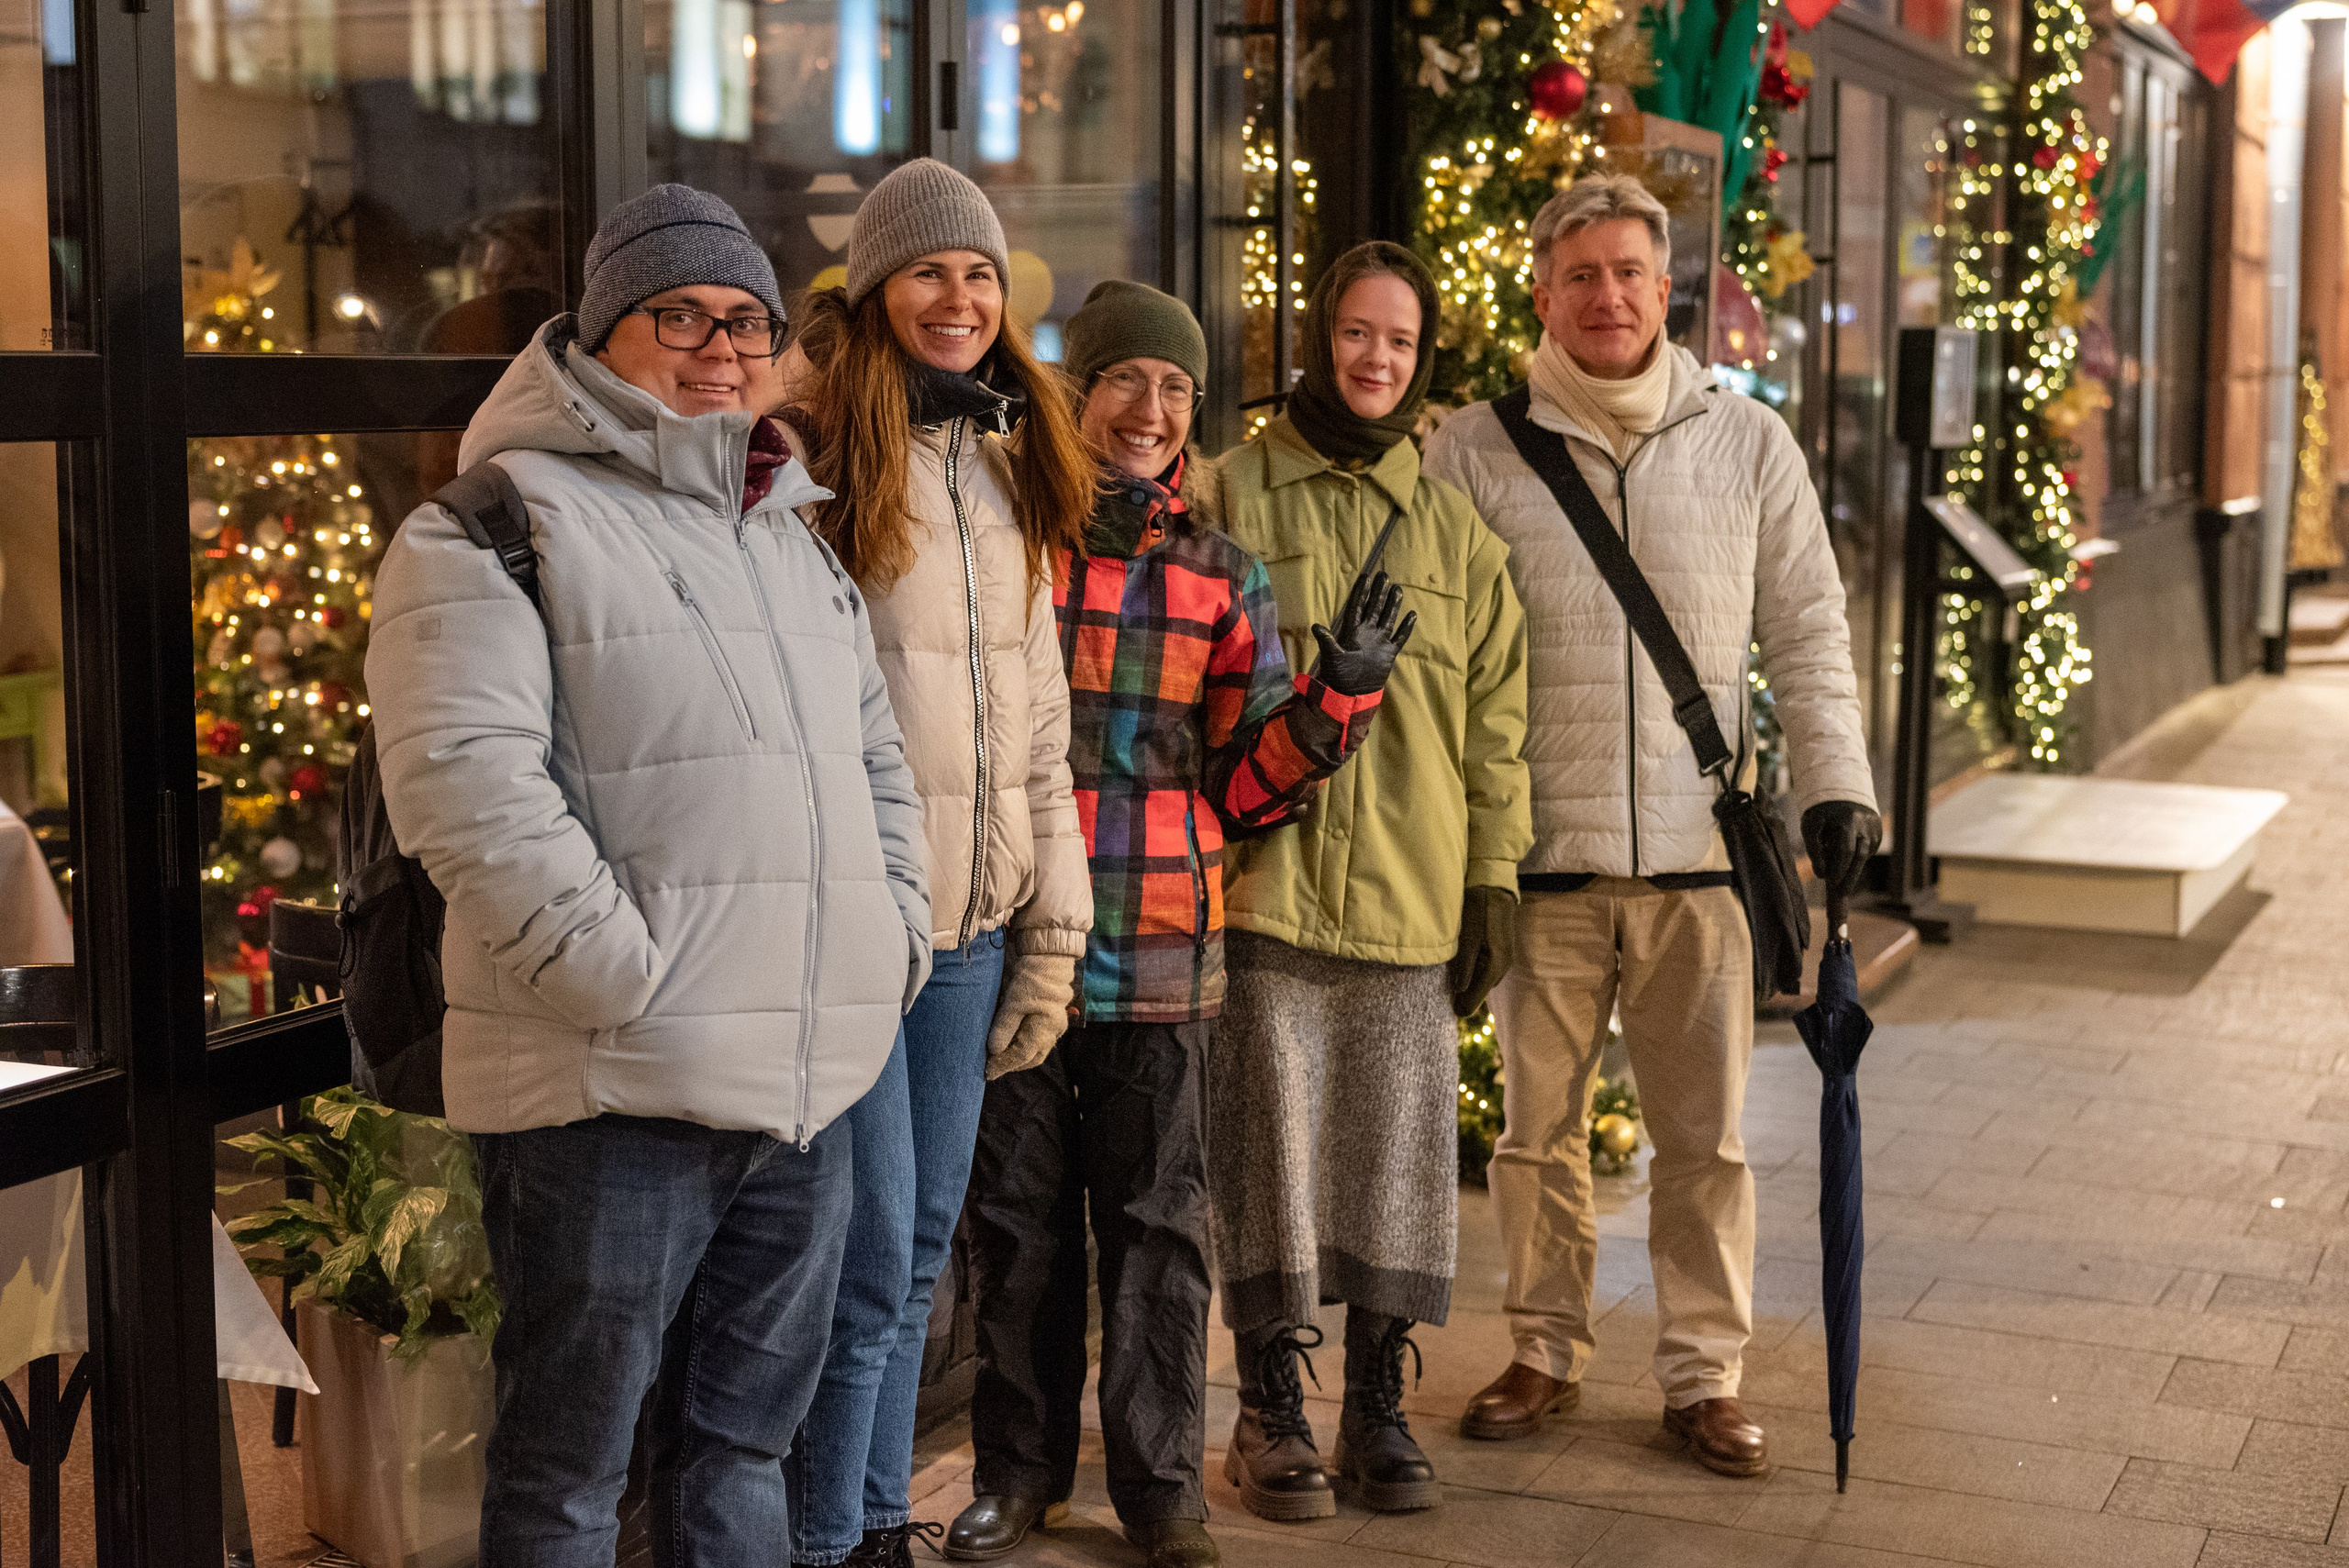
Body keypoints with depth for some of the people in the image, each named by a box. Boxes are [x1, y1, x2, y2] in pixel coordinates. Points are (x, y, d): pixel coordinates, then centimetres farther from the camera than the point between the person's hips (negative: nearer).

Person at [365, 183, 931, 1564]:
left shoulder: (795, 542, 19)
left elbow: (878, 759, 27)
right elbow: (465, 777, -18)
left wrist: (896, 932, 13)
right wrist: (622, 974, -20)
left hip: (811, 1083, 7)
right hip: (614, 1089, -7)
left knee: (746, 1434, 18)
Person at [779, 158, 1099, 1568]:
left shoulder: (1011, 469, 14)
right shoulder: (809, 448, -7)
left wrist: (1054, 920, 13)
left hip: (974, 918, 6)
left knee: (922, 1252, 14)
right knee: (872, 1257, -3)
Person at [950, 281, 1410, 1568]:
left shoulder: (1223, 576, 8)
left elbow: (1247, 784, 7)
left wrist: (1337, 694, -8)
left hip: (1158, 953, 1)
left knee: (1156, 1223, 8)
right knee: (1016, 1218, 10)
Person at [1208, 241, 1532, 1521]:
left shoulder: (1453, 527, 12)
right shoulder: (1235, 495, 3)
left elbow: (1494, 714, 12)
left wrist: (1493, 879, 6)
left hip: (1409, 893, 3)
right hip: (1265, 883, -2)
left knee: (1400, 1142, 6)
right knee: (1271, 1139, 2)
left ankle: (1378, 1405, 19)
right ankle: (1271, 1410, 14)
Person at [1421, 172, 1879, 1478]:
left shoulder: (1749, 443, 7)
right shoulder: (1476, 450, 3)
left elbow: (1808, 634, 11)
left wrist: (1837, 782, 1)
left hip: (1700, 849, 1)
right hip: (1541, 856, 0)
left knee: (1706, 1134, 5)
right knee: (1541, 1127, 9)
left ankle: (1705, 1372, 18)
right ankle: (1547, 1354, 25)